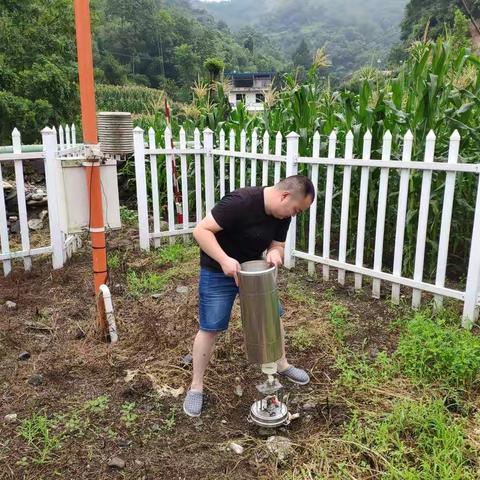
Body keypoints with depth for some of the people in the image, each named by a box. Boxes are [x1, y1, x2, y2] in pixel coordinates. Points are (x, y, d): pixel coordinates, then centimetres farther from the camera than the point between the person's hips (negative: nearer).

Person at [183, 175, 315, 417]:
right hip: (218, 272, -7)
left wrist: (275, 253, -24)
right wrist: (224, 260, -40)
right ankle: (196, 387, 15)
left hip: (252, 269, 7)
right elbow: (201, 230, -30)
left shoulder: (282, 215, -8)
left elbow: (277, 244, 1)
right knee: (209, 328, -2)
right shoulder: (240, 202, -31)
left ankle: (282, 365, 36)